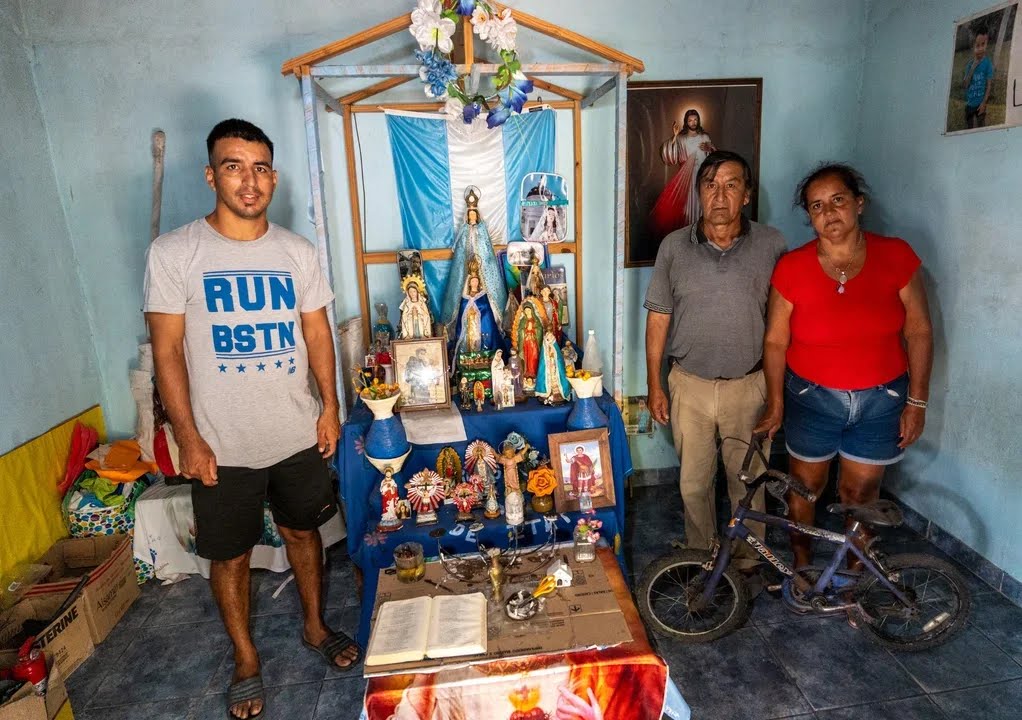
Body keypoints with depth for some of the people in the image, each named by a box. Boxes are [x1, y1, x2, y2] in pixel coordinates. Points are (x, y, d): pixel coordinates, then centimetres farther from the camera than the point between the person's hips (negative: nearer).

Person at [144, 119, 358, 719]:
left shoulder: (299, 252, 0)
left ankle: (316, 625, 44)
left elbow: (317, 333, 5)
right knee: (230, 555, 13)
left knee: (304, 532, 19)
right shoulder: (174, 253, -9)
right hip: (224, 445, -2)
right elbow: (167, 351, -8)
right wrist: (189, 438, -9)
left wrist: (330, 407, 2)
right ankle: (246, 658, 38)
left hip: (298, 435, 3)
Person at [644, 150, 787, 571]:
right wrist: (654, 385, 0)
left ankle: (746, 560, 40)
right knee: (694, 482, 14)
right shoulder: (674, 247, -4)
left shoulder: (771, 245, -5)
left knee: (748, 481, 16)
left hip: (750, 385, 0)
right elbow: (658, 318, -1)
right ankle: (700, 555, 39)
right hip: (690, 385, 1)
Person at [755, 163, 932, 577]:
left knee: (861, 490, 13)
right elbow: (775, 341, -6)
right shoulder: (792, 268, -12)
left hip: (880, 400, 1)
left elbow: (918, 331, -3)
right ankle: (800, 558, 39)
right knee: (806, 484, 14)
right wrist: (775, 404, -4)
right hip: (811, 398, 0)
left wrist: (916, 402, -3)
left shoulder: (896, 256, -9)